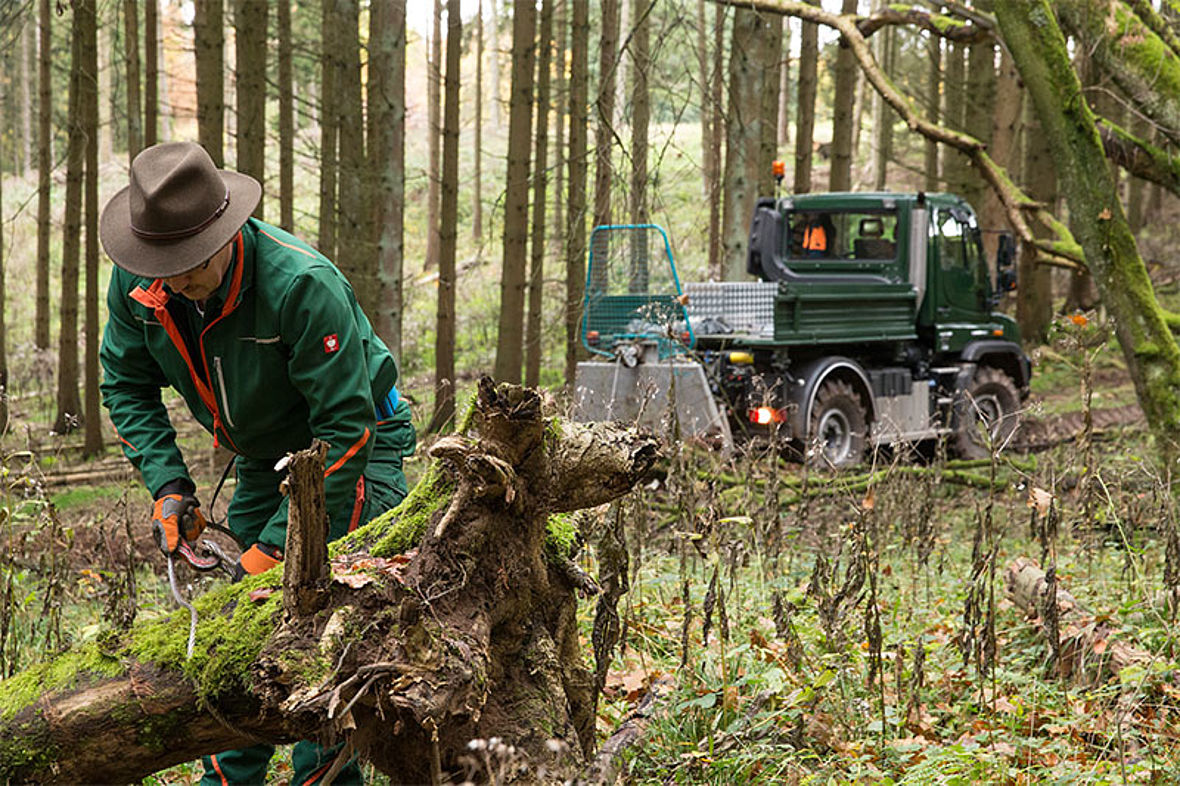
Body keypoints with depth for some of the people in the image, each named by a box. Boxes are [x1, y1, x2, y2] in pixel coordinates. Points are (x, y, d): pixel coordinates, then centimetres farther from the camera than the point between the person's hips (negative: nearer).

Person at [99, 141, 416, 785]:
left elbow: (345, 429, -32)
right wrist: (168, 486, -13)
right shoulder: (136, 282, -17)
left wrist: (278, 544, -31)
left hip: (357, 450, -6)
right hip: (263, 458, 6)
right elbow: (126, 384, 0)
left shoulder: (304, 285, -36)